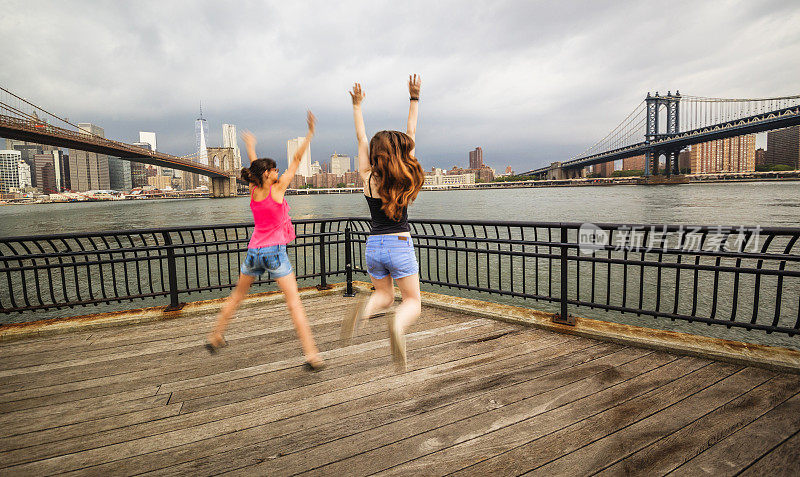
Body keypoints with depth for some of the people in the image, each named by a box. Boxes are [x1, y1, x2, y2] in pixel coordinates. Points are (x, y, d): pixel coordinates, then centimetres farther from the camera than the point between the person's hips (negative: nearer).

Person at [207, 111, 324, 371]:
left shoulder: (253, 191, 5)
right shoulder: (277, 189, -8)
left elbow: (255, 166, 24)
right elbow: (296, 160, -4)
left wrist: (250, 145, 42)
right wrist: (310, 134, 1)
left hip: (253, 251, 6)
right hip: (275, 251, -6)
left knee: (237, 295, 23)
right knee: (294, 302, -7)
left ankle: (215, 336, 36)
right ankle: (311, 354, -10)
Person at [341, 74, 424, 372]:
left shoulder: (368, 179, -5)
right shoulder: (405, 179, -7)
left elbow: (361, 139, 6)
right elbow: (410, 135, 1)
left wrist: (357, 105, 17)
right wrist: (414, 98, 9)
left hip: (374, 247, 3)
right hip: (401, 247, -2)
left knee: (384, 295, 24)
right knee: (413, 302, 11)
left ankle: (365, 309, -11)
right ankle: (399, 323, -24)